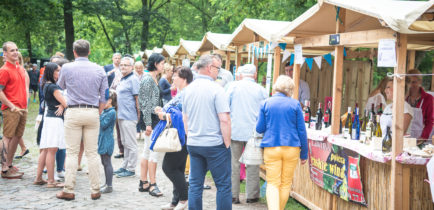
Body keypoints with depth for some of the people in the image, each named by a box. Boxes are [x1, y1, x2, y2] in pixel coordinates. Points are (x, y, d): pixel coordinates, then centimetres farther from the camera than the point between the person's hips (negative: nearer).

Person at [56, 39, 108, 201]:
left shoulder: (67, 68, -2)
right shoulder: (99, 70, 4)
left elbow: (60, 86, 18)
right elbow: (104, 96, 5)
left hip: (73, 112, -2)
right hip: (93, 112, 2)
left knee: (72, 152, 2)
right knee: (92, 153, 5)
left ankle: (69, 191, 2)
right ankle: (95, 190, 8)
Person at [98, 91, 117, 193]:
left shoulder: (112, 112, -14)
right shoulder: (104, 111, 13)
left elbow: (103, 125, -19)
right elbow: (100, 124, 15)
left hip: (107, 141, -9)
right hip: (102, 140, 9)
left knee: (107, 163, -6)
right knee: (104, 163, 14)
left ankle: (109, 186, -1)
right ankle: (107, 184, 23)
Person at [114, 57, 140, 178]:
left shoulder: (133, 79, -11)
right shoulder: (122, 79, 18)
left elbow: (137, 98, -14)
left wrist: (138, 113, -15)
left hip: (129, 116, -10)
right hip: (121, 115, 10)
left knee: (130, 144, -3)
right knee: (125, 143, 16)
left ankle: (131, 169, 2)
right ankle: (125, 166, 25)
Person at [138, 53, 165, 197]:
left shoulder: (154, 79, 16)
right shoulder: (148, 79, -13)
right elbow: (146, 103, -17)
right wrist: (148, 123, -19)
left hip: (155, 119, 10)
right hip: (151, 119, -10)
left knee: (147, 152, 12)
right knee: (153, 151, -8)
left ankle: (143, 183, 18)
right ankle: (152, 185, -3)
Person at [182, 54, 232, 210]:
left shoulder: (188, 89, 8)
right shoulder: (216, 89, -13)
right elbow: (224, 120, -17)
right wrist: (227, 143, -9)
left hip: (193, 144, 6)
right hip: (215, 144, -6)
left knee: (195, 185, 10)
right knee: (223, 185, 4)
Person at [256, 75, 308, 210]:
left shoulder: (266, 103, 2)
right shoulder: (295, 104, 1)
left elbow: (259, 129, 4)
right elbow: (302, 131, 2)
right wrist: (304, 153, 10)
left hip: (271, 148, 0)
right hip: (292, 148, 0)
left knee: (273, 184, 1)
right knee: (286, 183, 13)